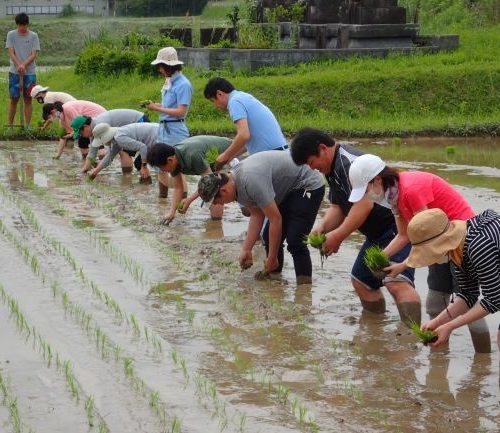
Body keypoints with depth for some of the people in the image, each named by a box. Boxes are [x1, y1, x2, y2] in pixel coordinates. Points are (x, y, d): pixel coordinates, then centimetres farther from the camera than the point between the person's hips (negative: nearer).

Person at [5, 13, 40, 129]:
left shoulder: (33, 36, 1)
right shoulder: (11, 35, 1)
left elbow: (34, 55, -4)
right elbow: (11, 53, -5)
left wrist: (24, 64, -20)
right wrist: (19, 65, -21)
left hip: (30, 72, 0)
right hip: (14, 72, 0)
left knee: (28, 99, 3)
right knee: (13, 99, 3)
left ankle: (27, 126, 8)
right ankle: (10, 125, 11)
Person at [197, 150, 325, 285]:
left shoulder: (251, 181, -32)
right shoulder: (238, 183, -2)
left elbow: (276, 219, -28)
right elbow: (257, 215, 5)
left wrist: (272, 258, -20)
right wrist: (246, 250, -1)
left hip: (309, 186, -10)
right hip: (289, 190, 10)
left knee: (294, 241, -18)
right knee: (269, 236, 6)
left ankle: (304, 284, -11)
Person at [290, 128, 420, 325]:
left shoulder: (349, 162, -19)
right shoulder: (333, 169, 15)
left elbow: (364, 204, -28)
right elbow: (337, 207, 15)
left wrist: (337, 236, -22)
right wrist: (322, 227, -5)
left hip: (398, 227, -12)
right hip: (378, 233, 12)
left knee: (396, 283, -27)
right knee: (361, 281, 19)